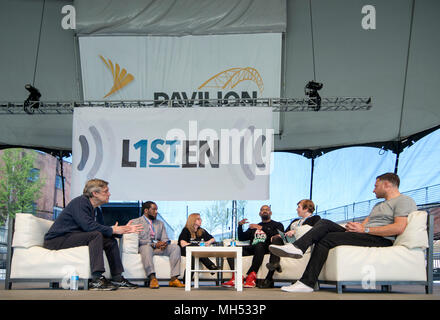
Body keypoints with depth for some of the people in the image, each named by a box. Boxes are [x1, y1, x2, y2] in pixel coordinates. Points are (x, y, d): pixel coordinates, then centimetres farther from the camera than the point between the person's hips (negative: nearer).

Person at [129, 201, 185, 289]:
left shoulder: (160, 223, 25)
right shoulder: (136, 222, 6)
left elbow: (165, 238, 15)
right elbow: (138, 240, -6)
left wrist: (165, 243, -11)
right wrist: (154, 244, -17)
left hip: (159, 247, 5)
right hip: (144, 247, -5)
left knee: (175, 247, -22)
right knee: (147, 248, -39)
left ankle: (174, 278, -30)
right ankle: (152, 278, -48)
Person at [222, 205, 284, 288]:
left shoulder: (277, 225, 17)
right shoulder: (254, 227, 31)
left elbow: (277, 236, -6)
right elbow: (241, 238, 27)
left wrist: (262, 228, -12)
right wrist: (240, 225, 10)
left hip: (266, 248, -5)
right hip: (252, 248, 5)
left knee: (259, 245, -40)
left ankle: (251, 276, -39)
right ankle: (236, 277, -33)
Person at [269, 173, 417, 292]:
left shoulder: (404, 200, 1)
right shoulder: (379, 205, 33)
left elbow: (399, 228, -16)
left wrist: (365, 229, -15)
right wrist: (355, 226, -3)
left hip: (381, 240, -9)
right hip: (365, 236, 9)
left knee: (327, 239, -19)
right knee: (325, 223, -8)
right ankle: (297, 247, -26)